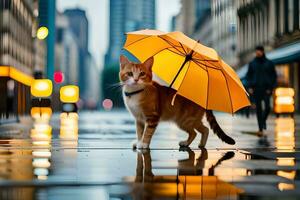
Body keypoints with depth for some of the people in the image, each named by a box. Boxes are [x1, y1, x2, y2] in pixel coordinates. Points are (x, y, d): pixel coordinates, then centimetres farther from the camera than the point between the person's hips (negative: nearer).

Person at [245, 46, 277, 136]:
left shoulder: (269, 63, 2)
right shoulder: (252, 63, 5)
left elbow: (274, 77, 5)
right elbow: (248, 76, 9)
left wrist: (271, 88, -6)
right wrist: (249, 87, -4)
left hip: (266, 89, -1)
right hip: (256, 89, 1)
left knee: (267, 107, -14)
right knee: (258, 108, -4)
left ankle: (264, 119, 19)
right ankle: (261, 129, 1)